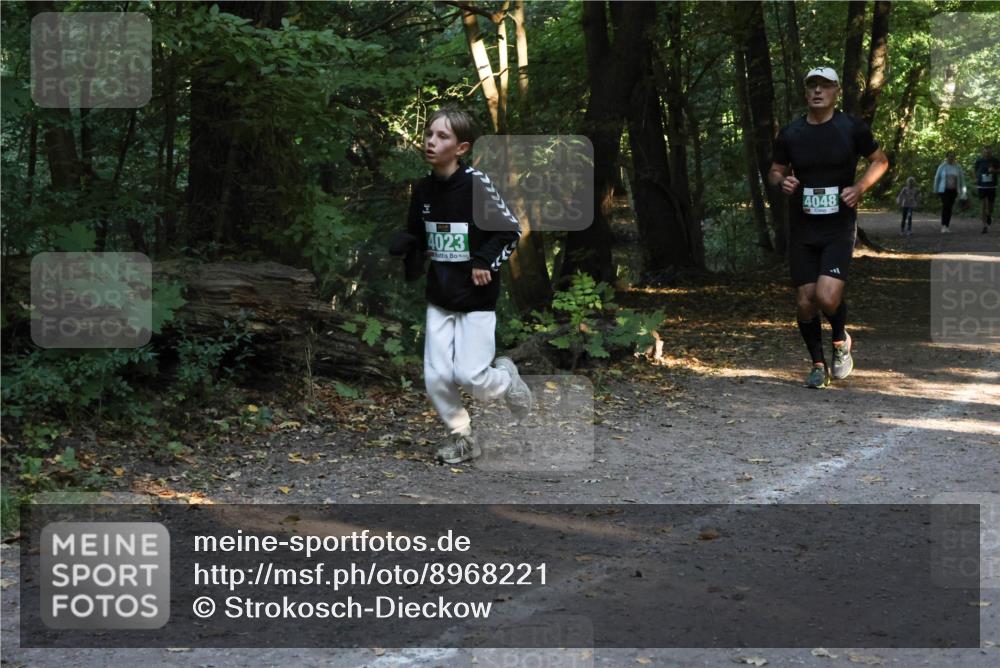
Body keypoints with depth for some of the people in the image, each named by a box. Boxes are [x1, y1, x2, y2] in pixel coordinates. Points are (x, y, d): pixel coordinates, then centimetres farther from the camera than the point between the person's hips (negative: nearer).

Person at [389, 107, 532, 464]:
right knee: (436, 377, 0)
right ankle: (462, 435, 22)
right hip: (439, 297, 5)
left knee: (471, 377, -11)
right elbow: (416, 234, 15)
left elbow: (511, 230, -9)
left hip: (476, 297, -5)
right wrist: (402, 247, -6)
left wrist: (485, 261, -19)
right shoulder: (423, 189, 2)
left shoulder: (476, 183, -15)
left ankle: (505, 378, 23)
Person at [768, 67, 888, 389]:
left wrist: (860, 187, -8)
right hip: (802, 229, 3)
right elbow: (775, 171, 14)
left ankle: (841, 340, 14)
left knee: (828, 297, -19)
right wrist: (782, 182, -10)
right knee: (804, 302, 2)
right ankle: (818, 365, 22)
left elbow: (880, 160, 10)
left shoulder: (853, 128, -3)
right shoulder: (790, 134, 2)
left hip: (839, 228, -3)